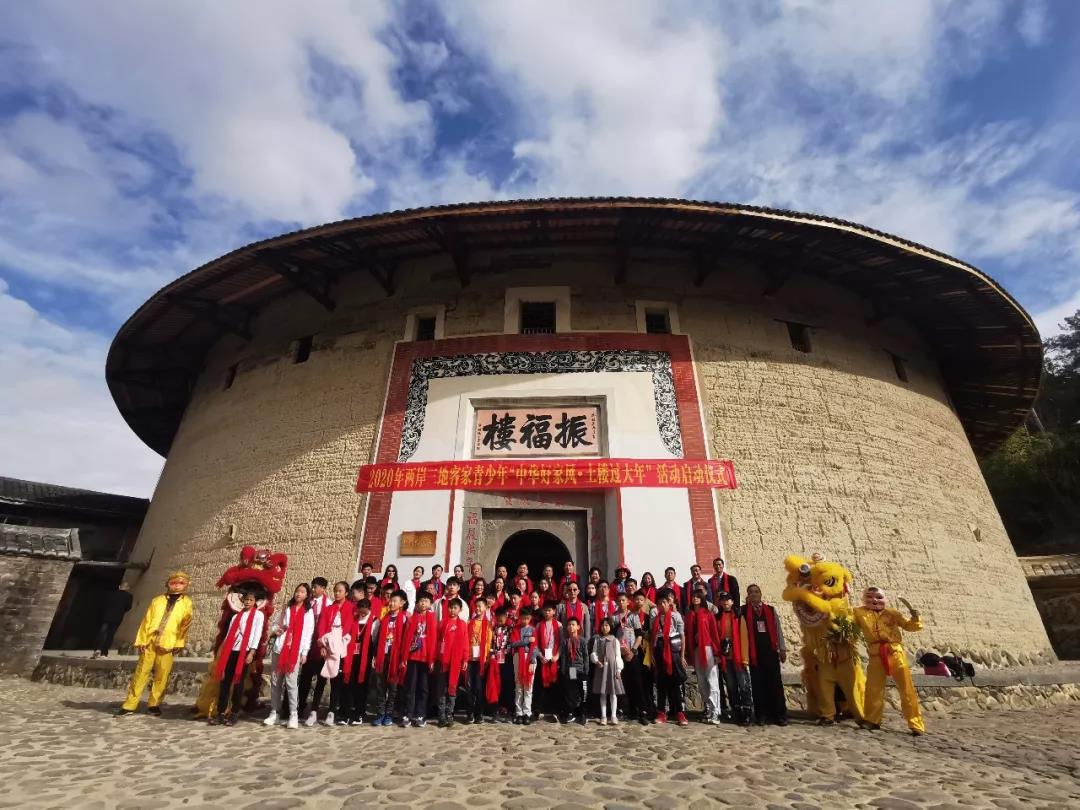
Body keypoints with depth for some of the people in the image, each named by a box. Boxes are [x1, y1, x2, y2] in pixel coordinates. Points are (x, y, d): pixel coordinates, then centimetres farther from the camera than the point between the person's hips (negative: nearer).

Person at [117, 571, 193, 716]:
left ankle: (154, 704, 16)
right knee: (141, 673, 4)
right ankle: (129, 705, 16)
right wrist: (141, 640, 1)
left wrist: (179, 643, -3)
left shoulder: (186, 602, 6)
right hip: (150, 642, 1)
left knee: (162, 677, 1)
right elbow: (146, 621, 9)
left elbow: (185, 625, 3)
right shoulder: (157, 600, 12)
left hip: (168, 645, -1)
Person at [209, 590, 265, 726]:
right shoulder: (236, 615, 17)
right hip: (231, 651, 4)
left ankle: (234, 713, 10)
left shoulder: (258, 614, 3)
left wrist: (251, 652, -13)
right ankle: (221, 712, 10)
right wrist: (222, 651, 4)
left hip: (245, 651, -4)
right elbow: (229, 633, 13)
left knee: (238, 682, 1)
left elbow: (257, 634, -5)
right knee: (225, 681, 2)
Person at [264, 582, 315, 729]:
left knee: (291, 682, -7)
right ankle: (275, 713, 18)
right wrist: (274, 630, -6)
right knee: (275, 681, 5)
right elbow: (273, 623, 16)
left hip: (296, 651, -3)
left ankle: (294, 714, 1)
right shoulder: (285, 608, 12)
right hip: (279, 649, 3)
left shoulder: (309, 612, 5)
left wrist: (304, 653, -4)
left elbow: (308, 634, 2)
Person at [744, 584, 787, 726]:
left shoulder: (771, 610, 9)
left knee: (775, 683, 2)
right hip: (754, 652, -1)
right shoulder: (744, 611, 4)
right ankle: (761, 715, 12)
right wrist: (747, 604, -6)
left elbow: (778, 630, 10)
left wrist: (782, 649, 5)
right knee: (757, 683, 3)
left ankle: (780, 714, 12)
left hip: (770, 650, 1)